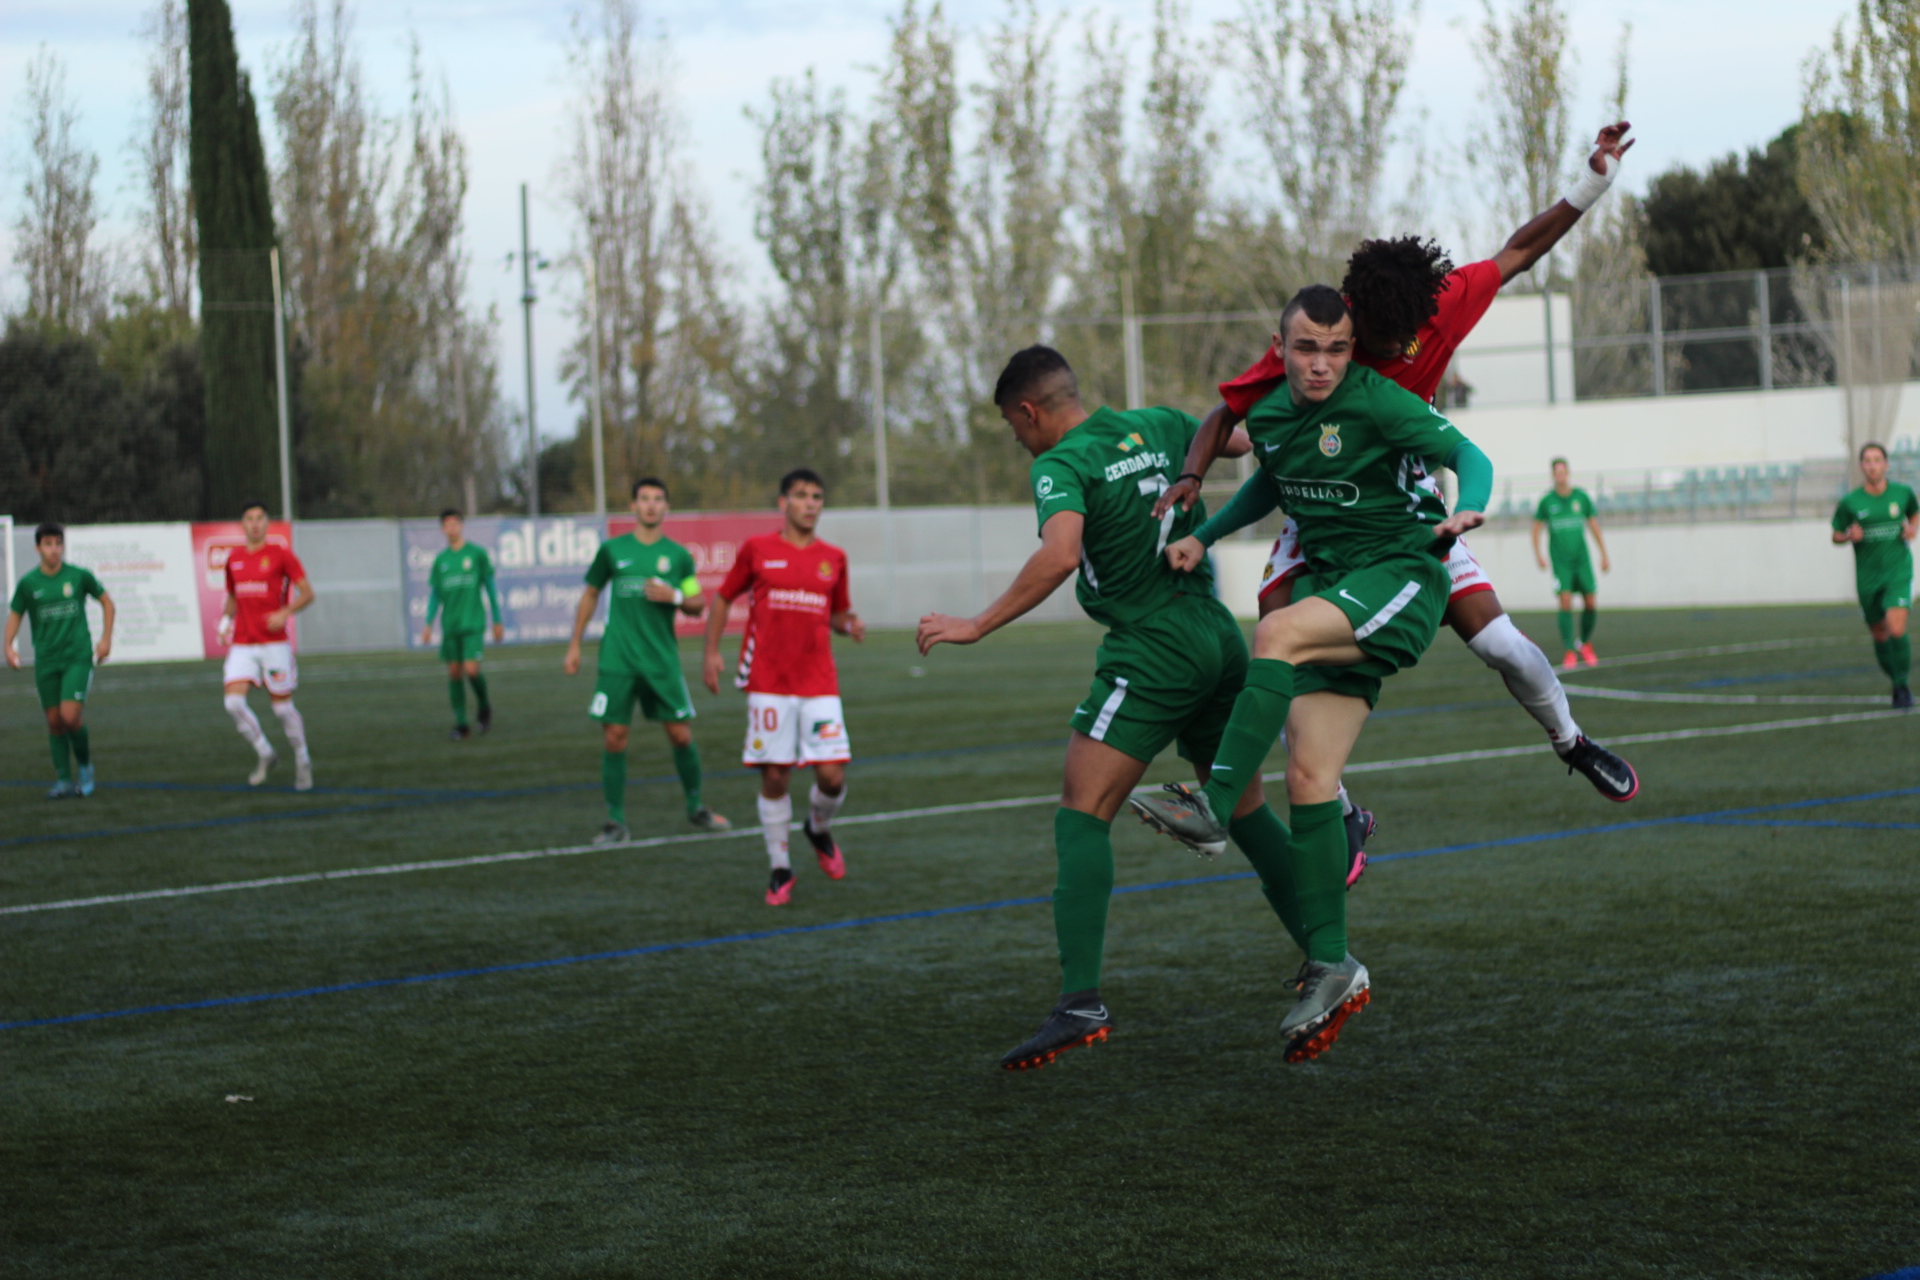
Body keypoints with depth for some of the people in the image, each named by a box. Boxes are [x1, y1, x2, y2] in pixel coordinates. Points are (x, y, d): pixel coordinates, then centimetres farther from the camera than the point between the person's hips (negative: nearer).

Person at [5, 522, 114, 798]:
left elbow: (106, 601, 10)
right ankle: (63, 781, 13)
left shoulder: (79, 576, -3)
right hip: (46, 660, 3)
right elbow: (15, 615, 12)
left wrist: (106, 639, 3)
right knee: (54, 721, 4)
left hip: (77, 656, -3)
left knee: (70, 716, -15)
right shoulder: (28, 583, 0)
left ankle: (85, 765, 10)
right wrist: (9, 646, -5)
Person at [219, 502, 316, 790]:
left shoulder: (280, 555, -3)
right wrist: (226, 621, 7)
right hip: (242, 644, 4)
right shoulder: (234, 560, 11)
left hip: (274, 643, -4)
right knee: (233, 702, -13)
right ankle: (264, 753, 7)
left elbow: (307, 593, -5)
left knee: (282, 706, 1)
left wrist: (285, 613, -21)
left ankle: (303, 761, 21)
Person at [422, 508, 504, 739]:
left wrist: (498, 621, 4)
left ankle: (484, 706, 13)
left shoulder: (477, 554, 0)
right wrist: (428, 624, 2)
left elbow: (490, 587, 4)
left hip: (473, 623, -4)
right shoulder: (440, 560, 9)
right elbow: (435, 593, 13)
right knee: (454, 672, 2)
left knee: (471, 670, -15)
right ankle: (461, 724, 8)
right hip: (450, 625, 4)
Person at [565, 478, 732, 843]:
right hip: (618, 659, -1)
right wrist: (574, 645, 11)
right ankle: (616, 823, 4)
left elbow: (697, 605, 10)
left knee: (681, 735, 1)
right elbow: (590, 595, 14)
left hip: (662, 659, 1)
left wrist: (675, 596, -11)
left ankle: (696, 808, 21)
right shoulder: (612, 550, 4)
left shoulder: (678, 555, 5)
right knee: (614, 738, -4)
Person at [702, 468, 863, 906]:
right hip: (768, 684, -2)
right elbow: (723, 598, 12)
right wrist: (711, 653, 3)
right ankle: (780, 868, 14)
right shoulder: (757, 549, 3)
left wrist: (850, 625, -3)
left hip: (819, 685, 2)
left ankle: (819, 829, 25)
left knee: (832, 776, -8)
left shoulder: (833, 558, 9)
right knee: (774, 777, -2)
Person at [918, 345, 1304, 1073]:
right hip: (1220, 641, 8)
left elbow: (1061, 553, -26)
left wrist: (978, 626, -22)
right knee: (1244, 809, 20)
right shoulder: (1159, 428, 13)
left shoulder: (1060, 464, -8)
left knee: (1081, 817, -10)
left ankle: (1081, 1002, -24)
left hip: (1150, 653, -8)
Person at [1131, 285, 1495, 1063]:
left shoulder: (1375, 401, -11)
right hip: (1330, 588, 6)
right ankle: (1330, 967, -3)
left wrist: (1466, 508, -37)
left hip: (1400, 579, -6)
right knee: (1307, 776, -6)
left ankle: (1213, 807, -32)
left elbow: (1468, 455, -16)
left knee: (1278, 633, -33)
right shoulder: (1268, 417, 9)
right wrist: (1203, 536, 18)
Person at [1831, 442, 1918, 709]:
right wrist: (1850, 535, -16)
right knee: (1879, 635, 11)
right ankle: (1897, 683, 34)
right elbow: (1836, 536, 6)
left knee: (1897, 631, -19)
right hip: (1868, 577, 1)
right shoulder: (1850, 503, -5)